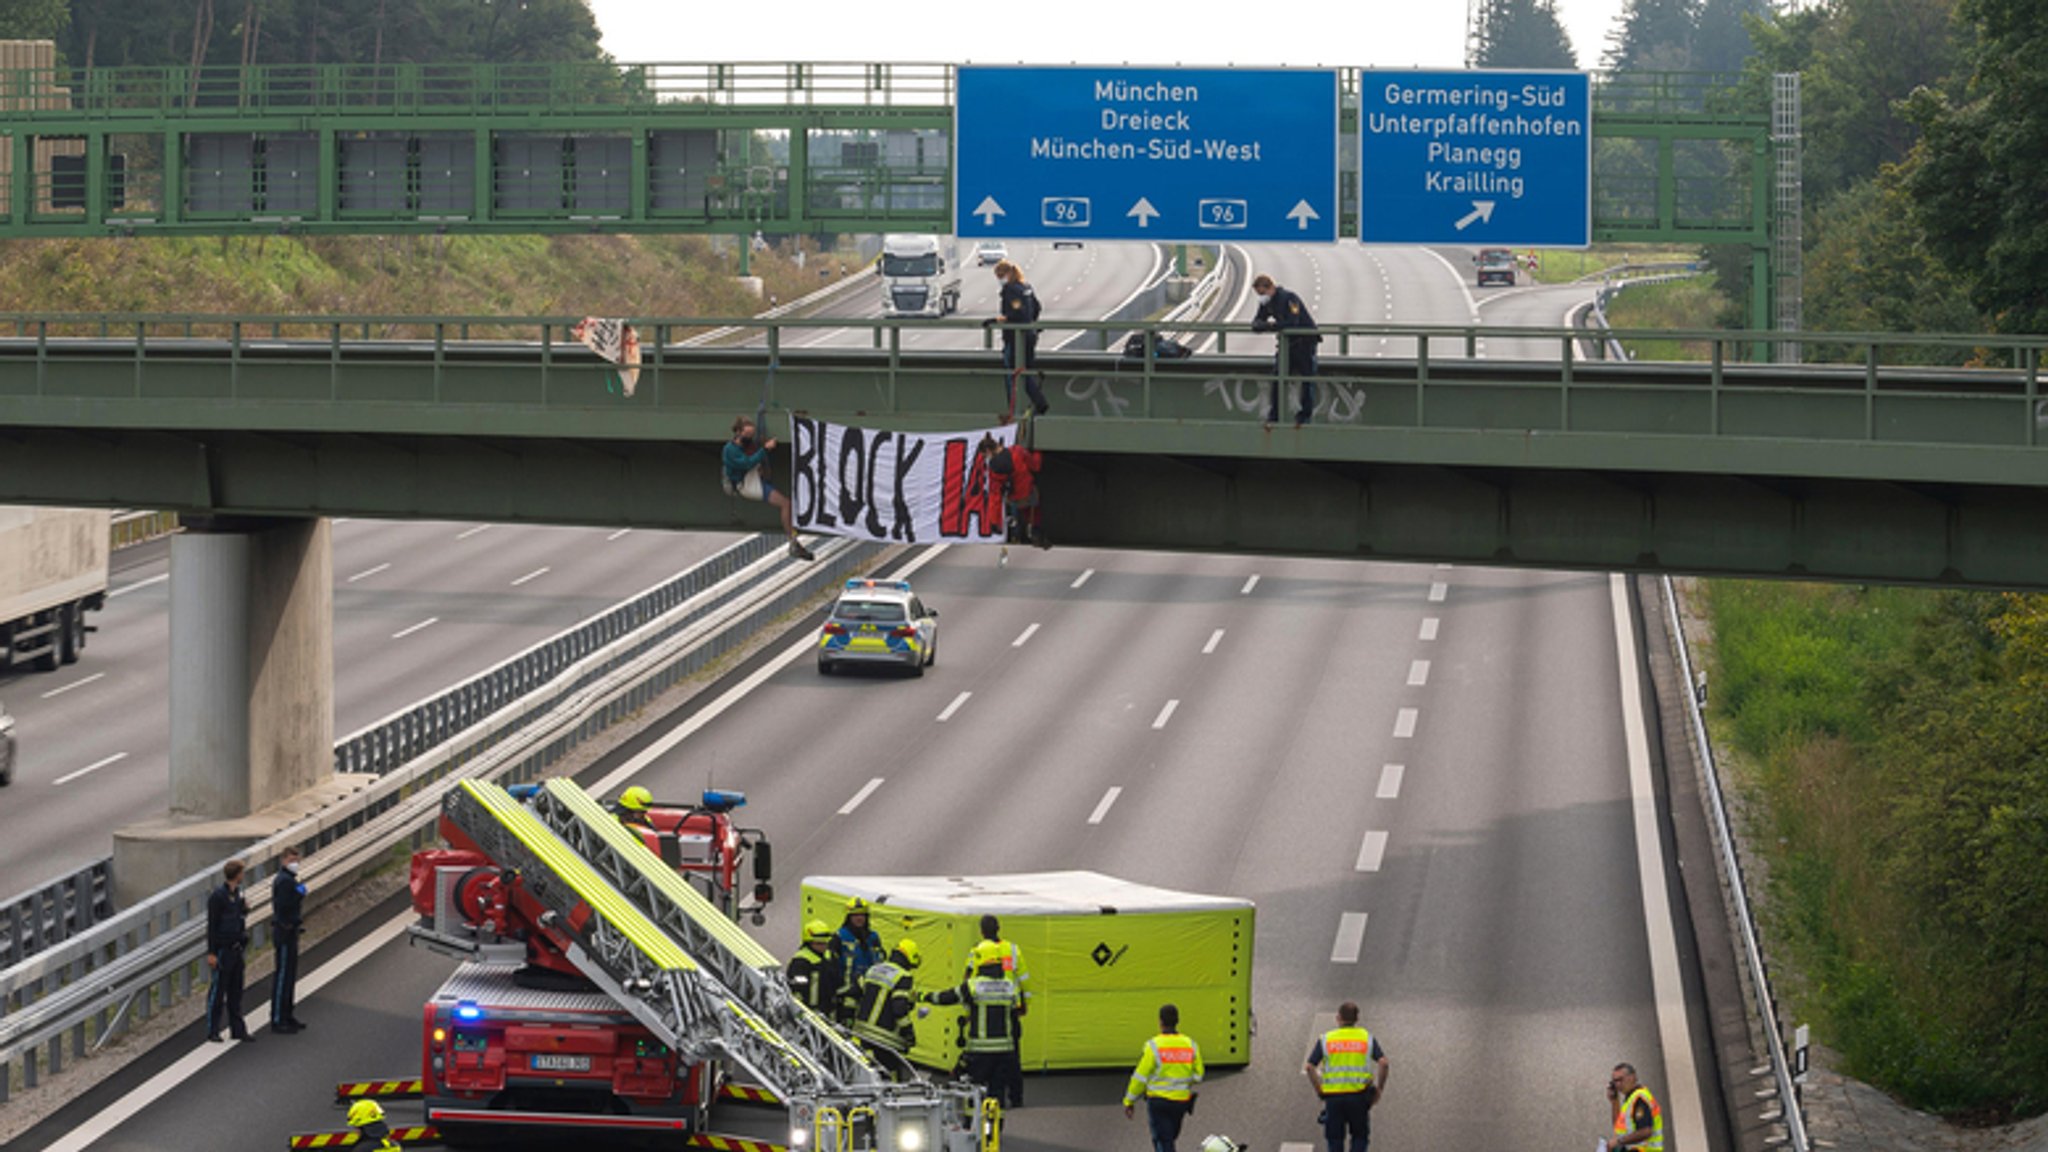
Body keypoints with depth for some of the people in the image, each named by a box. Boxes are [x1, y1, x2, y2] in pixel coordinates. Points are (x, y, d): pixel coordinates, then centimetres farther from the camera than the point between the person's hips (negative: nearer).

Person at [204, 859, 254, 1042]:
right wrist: (211, 953, -16)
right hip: (223, 950, -8)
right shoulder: (218, 896, -12)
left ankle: (238, 1029, 18)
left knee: (235, 992, 12)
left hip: (235, 950, 8)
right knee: (218, 992, -1)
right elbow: (212, 926, -13)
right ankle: (212, 1032, 5)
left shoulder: (237, 895, 12)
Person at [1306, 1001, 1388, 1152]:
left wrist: (1319, 1091, 7)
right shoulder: (1367, 1038, 4)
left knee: (1334, 1140, 11)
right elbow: (1383, 1063, -7)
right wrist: (1379, 1090, 3)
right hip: (1358, 1097, 0)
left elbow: (1309, 1067, -3)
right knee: (1360, 1137, 15)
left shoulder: (1325, 1039, 4)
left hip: (1333, 1097, 0)